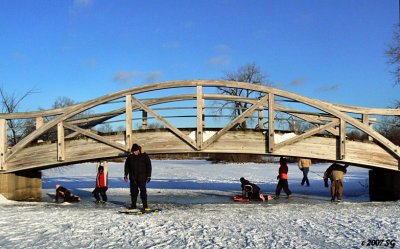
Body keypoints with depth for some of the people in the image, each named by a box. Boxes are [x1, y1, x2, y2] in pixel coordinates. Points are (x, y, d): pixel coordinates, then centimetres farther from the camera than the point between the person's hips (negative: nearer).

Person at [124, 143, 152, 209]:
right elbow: (127, 166, 17)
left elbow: (148, 166, 0)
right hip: (133, 178, 3)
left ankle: (145, 205, -4)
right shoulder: (130, 157, 8)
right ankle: (133, 205, 13)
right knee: (133, 191, 5)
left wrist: (148, 176, -5)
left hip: (142, 177, -3)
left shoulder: (144, 156, -1)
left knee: (143, 191, -8)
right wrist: (126, 175, 9)